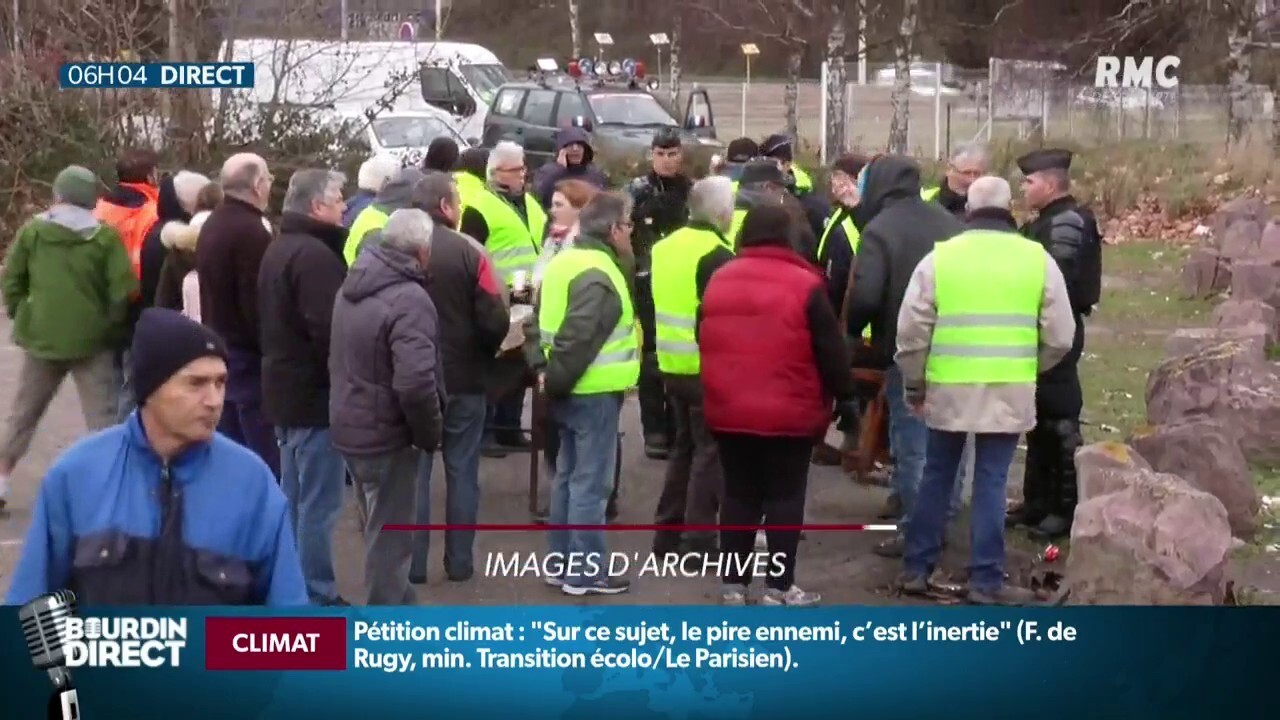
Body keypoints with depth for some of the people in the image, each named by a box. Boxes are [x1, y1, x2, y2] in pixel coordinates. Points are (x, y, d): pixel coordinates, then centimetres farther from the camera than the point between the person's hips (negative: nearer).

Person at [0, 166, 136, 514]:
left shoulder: (32, 230, 0)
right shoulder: (106, 237, -8)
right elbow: (123, 290, -12)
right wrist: (110, 325, 3)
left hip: (41, 338, 3)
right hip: (92, 340, -3)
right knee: (103, 419, 3)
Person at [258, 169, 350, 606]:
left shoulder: (278, 249, 15)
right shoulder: (315, 254, -19)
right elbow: (329, 330, -26)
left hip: (284, 387, 11)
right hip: (315, 392, -11)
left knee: (293, 499, 17)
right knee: (318, 504, -4)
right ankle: (317, 599, 1)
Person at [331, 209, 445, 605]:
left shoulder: (353, 284, 7)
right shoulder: (409, 299, -23)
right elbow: (415, 383, -31)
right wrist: (430, 433, -16)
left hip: (349, 425, 9)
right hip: (386, 434, -9)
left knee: (380, 529, 23)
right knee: (389, 537, 3)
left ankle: (395, 606, 38)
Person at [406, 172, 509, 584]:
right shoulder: (469, 252, -11)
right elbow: (495, 321, -12)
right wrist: (482, 354, 8)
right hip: (464, 379, -2)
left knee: (414, 472, 8)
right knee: (461, 472, 9)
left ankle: (413, 564, 10)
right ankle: (460, 562, 14)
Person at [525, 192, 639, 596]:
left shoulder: (564, 262, 13)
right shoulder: (597, 274, -20)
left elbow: (542, 322, 15)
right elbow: (577, 337, -27)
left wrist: (542, 367, 6)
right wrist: (558, 379, -15)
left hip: (573, 390, 10)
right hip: (594, 392, -10)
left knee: (569, 476, 16)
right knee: (591, 482, -3)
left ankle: (563, 564, 24)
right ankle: (586, 572, 4)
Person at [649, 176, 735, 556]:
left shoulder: (665, 246, 9)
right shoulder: (717, 255, -17)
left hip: (673, 364, 8)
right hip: (709, 368, -8)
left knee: (685, 446, 19)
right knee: (711, 451, 1)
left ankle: (668, 533, 22)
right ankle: (699, 542, 3)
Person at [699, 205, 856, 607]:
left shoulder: (719, 280, 8)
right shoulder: (804, 284, -9)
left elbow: (704, 342, 17)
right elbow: (831, 349, -7)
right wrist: (844, 395, 3)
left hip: (728, 411, 5)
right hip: (789, 414, -4)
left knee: (738, 496, 12)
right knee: (785, 498, 4)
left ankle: (733, 584, 16)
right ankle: (779, 589, 6)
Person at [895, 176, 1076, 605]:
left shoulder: (940, 256, 0)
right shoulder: (1037, 258, 2)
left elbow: (911, 331, -1)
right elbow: (1060, 336, 3)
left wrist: (914, 385, 12)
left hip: (948, 387, 1)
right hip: (1009, 391, 0)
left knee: (937, 476, 14)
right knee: (991, 481, 5)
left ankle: (916, 568, 19)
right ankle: (986, 580, 7)